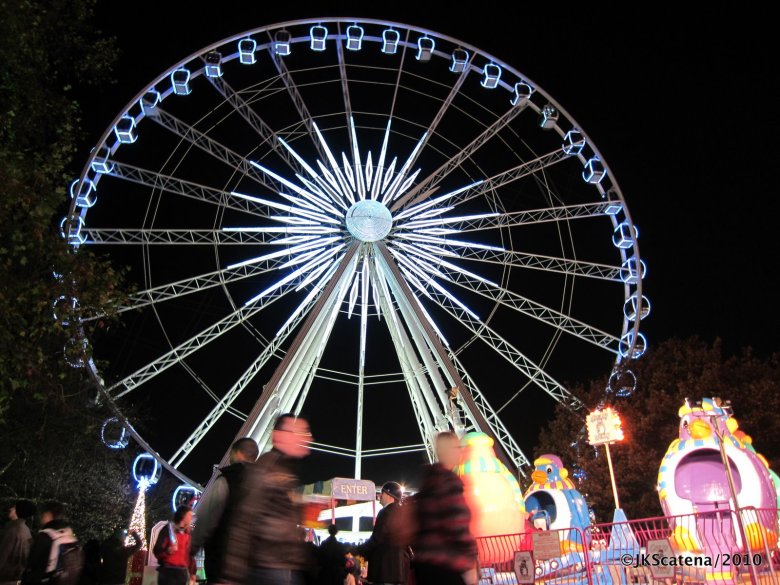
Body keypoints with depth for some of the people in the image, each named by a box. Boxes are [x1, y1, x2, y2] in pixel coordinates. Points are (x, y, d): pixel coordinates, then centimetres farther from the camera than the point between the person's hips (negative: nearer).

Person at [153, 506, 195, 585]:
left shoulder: (188, 533, 14)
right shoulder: (168, 529, -3)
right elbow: (157, 550, -9)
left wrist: (192, 572, 12)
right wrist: (167, 551, -30)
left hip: (182, 572, 6)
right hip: (168, 572, -5)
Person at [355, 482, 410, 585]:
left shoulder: (387, 511, -11)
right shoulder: (402, 512, 17)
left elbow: (376, 539, -15)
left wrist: (356, 551, -6)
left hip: (387, 567, -10)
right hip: (399, 565, 10)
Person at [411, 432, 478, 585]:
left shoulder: (428, 480, 15)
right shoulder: (449, 481, -12)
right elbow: (457, 526, -19)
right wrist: (469, 564, -15)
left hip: (424, 562, 9)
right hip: (447, 565, -9)